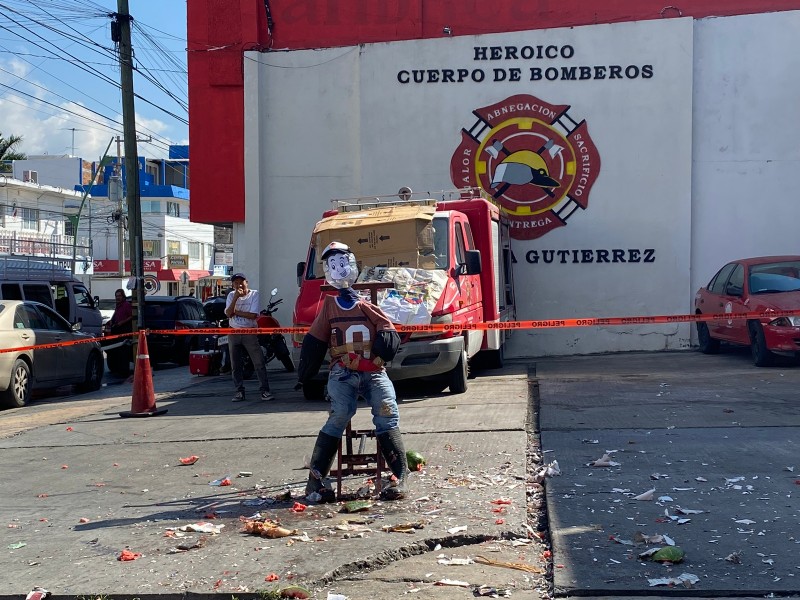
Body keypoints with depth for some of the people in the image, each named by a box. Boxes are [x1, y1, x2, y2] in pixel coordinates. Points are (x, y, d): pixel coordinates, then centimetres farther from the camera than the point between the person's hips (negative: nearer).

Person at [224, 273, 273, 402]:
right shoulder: (231, 296, 6)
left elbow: (253, 315, -13)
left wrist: (236, 312, -9)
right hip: (233, 332, 3)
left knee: (259, 362, -8)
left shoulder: (254, 294, -3)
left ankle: (265, 391, -7)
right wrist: (236, 297, -17)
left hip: (250, 332, -3)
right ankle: (239, 391, 13)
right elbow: (228, 314, -10)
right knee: (235, 365, 5)